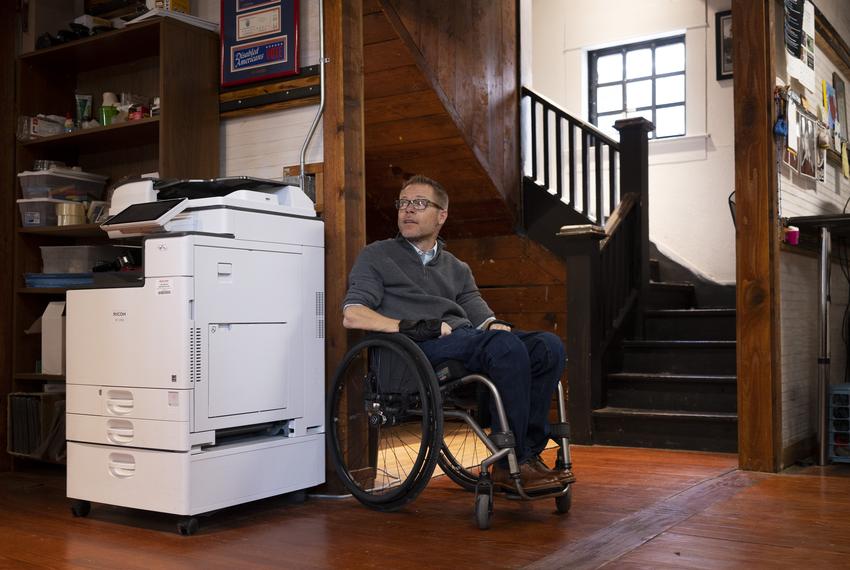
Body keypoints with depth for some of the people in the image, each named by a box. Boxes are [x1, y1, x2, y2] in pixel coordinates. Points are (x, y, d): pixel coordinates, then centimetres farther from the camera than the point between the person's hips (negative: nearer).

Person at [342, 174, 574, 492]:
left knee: (548, 346, -19)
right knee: (506, 346, -32)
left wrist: (493, 324, -7)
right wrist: (416, 327, -13)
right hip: (418, 349, -6)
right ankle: (512, 464, -24)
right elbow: (352, 316, 0)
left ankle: (529, 452, -19)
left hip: (467, 340, 6)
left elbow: (478, 311, 19)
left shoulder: (457, 269, 31)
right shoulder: (376, 257, 15)